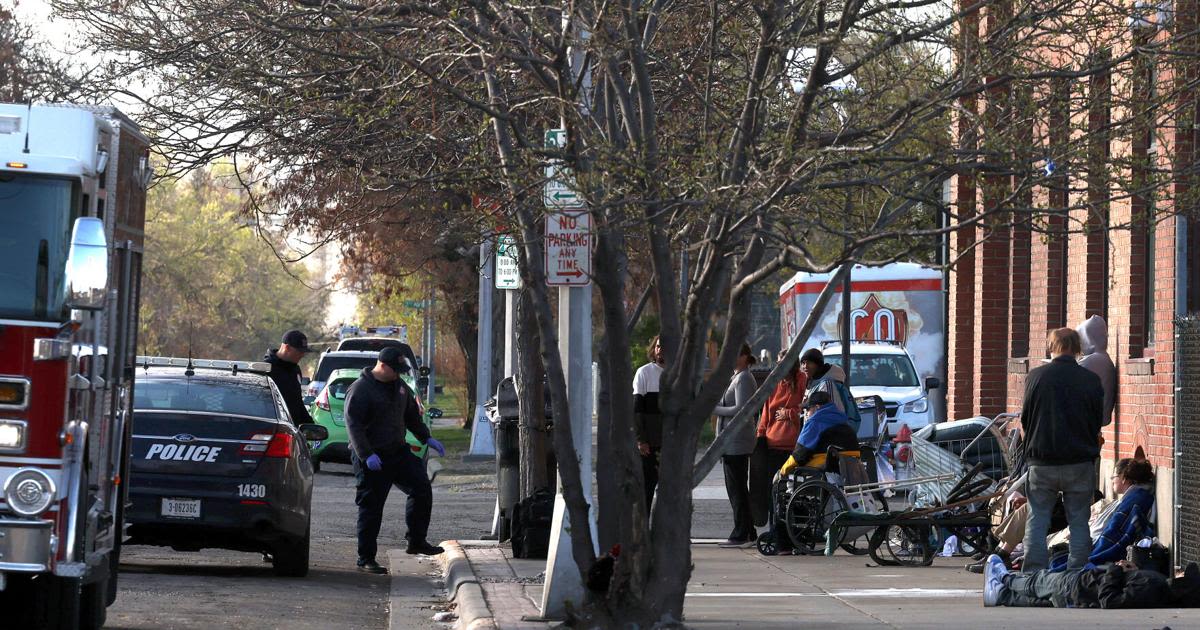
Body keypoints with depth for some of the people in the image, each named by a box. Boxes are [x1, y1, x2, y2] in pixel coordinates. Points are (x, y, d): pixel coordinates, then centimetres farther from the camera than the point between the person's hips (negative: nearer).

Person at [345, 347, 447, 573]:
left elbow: (411, 415, 26)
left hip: (398, 452, 7)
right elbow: (353, 425, -19)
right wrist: (367, 454, -27)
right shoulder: (360, 389, -12)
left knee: (422, 488, -3)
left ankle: (417, 542, 10)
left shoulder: (398, 386, 12)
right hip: (372, 459, -7)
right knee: (371, 508, -3)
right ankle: (365, 559, 5)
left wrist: (427, 438, 18)